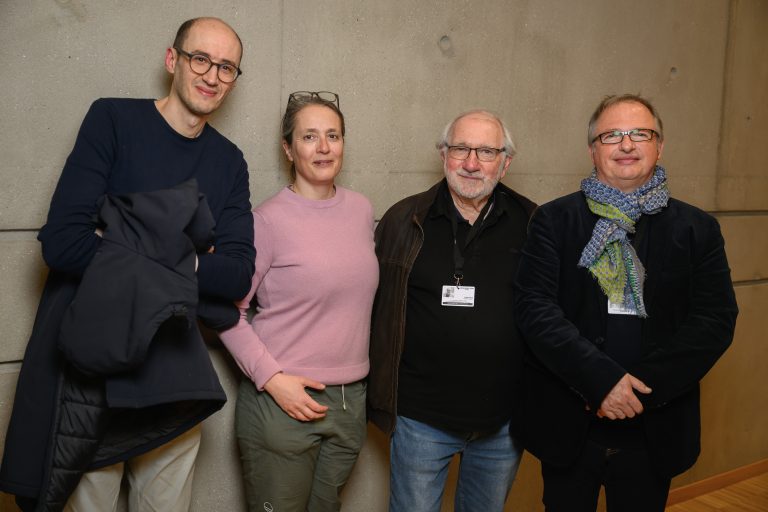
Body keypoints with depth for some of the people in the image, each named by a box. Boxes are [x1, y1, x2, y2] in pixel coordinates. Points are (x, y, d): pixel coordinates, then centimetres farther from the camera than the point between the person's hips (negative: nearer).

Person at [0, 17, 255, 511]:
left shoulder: (229, 161, 5)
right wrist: (187, 265, -14)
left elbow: (239, 274, -5)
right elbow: (61, 242, -17)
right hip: (89, 357, -3)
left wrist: (144, 257, -17)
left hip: (173, 370, 4)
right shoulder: (113, 119, -6)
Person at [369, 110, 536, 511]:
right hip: (421, 418, -1)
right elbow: (375, 307, 0)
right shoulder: (403, 221, -3)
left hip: (505, 420, 2)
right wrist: (376, 396, -1)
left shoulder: (532, 224, -2)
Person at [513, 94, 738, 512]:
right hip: (567, 427, -1)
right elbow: (533, 307, -11)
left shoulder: (697, 229, 2)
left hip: (655, 431, 1)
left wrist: (644, 389, -16)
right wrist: (601, 379, -21)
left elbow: (716, 319, -4)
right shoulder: (554, 220, -3)